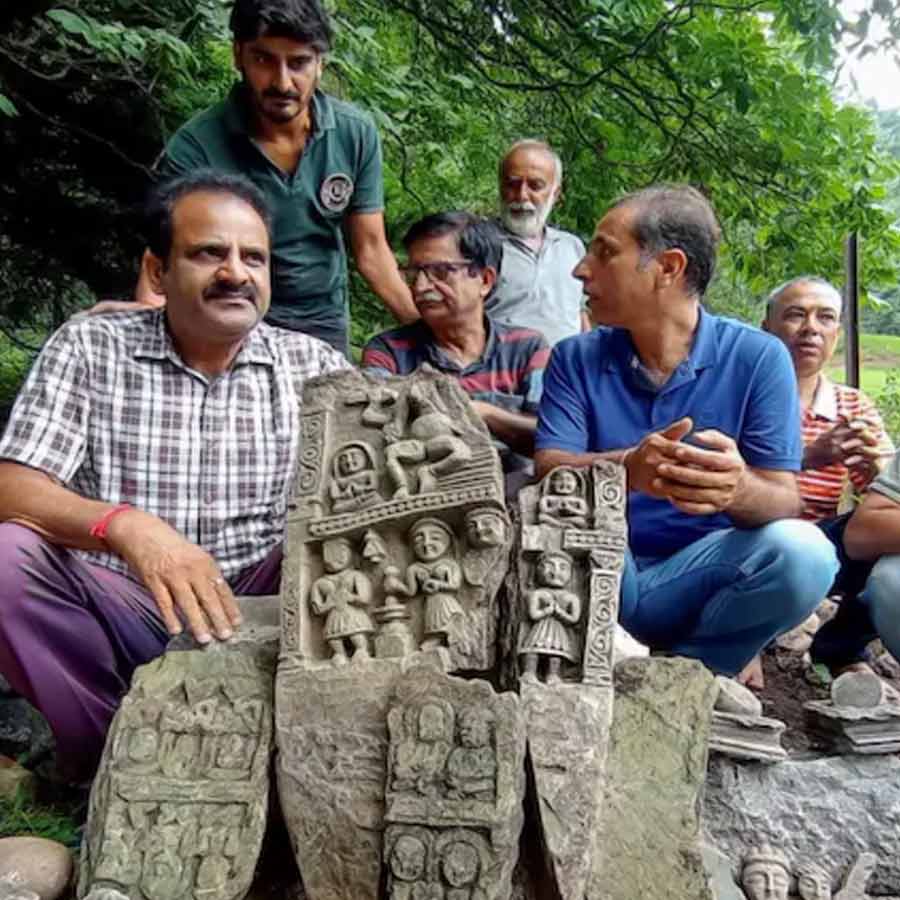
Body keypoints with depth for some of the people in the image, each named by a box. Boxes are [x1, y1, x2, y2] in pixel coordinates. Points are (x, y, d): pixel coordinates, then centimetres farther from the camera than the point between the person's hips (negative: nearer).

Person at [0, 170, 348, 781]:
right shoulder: (87, 348, -1)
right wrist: (126, 524, -32)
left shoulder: (311, 365, 3)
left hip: (257, 615, 1)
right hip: (120, 610, 0)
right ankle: (107, 751, -5)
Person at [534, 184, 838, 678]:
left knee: (802, 552, -28)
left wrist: (739, 489, -36)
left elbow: (783, 500, -10)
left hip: (698, 578, 0)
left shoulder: (758, 358, -4)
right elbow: (549, 473, -13)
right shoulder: (575, 359, 0)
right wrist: (626, 468, -36)